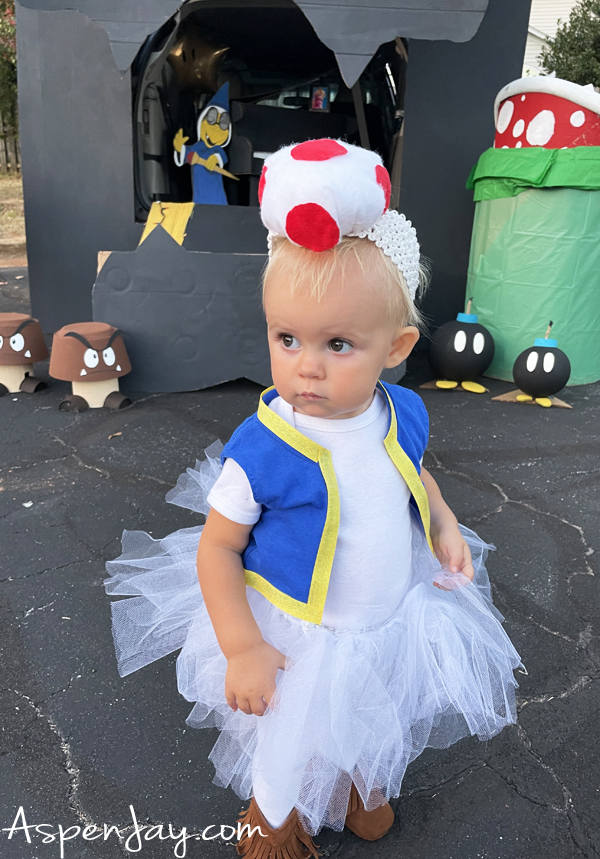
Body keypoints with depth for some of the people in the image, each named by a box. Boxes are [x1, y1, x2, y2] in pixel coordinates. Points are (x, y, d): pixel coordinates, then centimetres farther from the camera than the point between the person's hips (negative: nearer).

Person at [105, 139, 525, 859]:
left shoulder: (403, 413, -14)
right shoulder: (263, 448, -30)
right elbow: (216, 547, -20)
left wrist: (447, 527, -4)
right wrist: (242, 648, -22)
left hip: (392, 618, 5)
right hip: (294, 635, -4)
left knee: (375, 731, 31)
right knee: (291, 758, 20)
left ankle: (363, 787, 67)